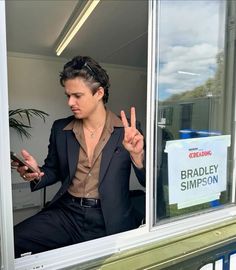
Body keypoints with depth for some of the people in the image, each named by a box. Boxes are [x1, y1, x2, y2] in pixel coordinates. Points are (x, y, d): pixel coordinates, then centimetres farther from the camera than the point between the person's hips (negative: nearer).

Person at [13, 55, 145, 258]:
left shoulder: (127, 129, -6)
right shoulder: (60, 129, 4)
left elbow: (148, 182, -4)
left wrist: (137, 154, -24)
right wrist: (37, 174, -6)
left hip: (109, 221, -1)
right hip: (66, 213, 2)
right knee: (12, 242, -16)